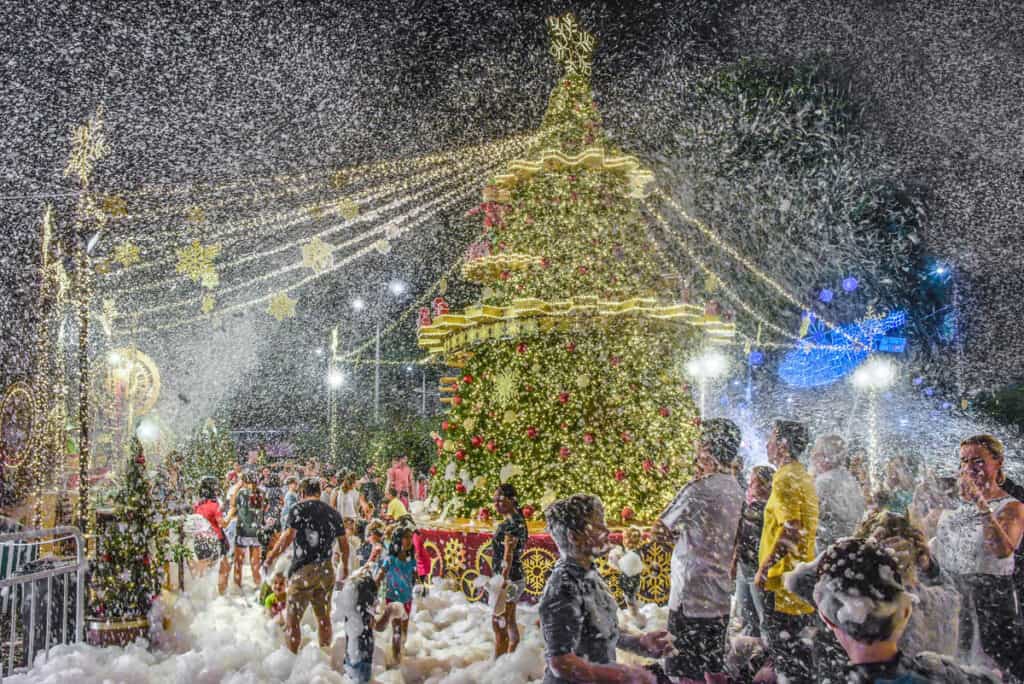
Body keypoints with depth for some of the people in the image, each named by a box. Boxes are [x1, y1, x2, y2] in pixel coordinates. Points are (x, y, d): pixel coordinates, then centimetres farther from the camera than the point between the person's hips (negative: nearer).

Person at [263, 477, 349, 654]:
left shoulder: (299, 509, -4)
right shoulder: (333, 513, 11)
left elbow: (288, 536, -14)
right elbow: (344, 544, 15)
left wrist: (271, 556, -5)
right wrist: (345, 566, 28)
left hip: (303, 570, -5)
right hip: (326, 571, 5)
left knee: (292, 619, 4)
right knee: (324, 616, 16)